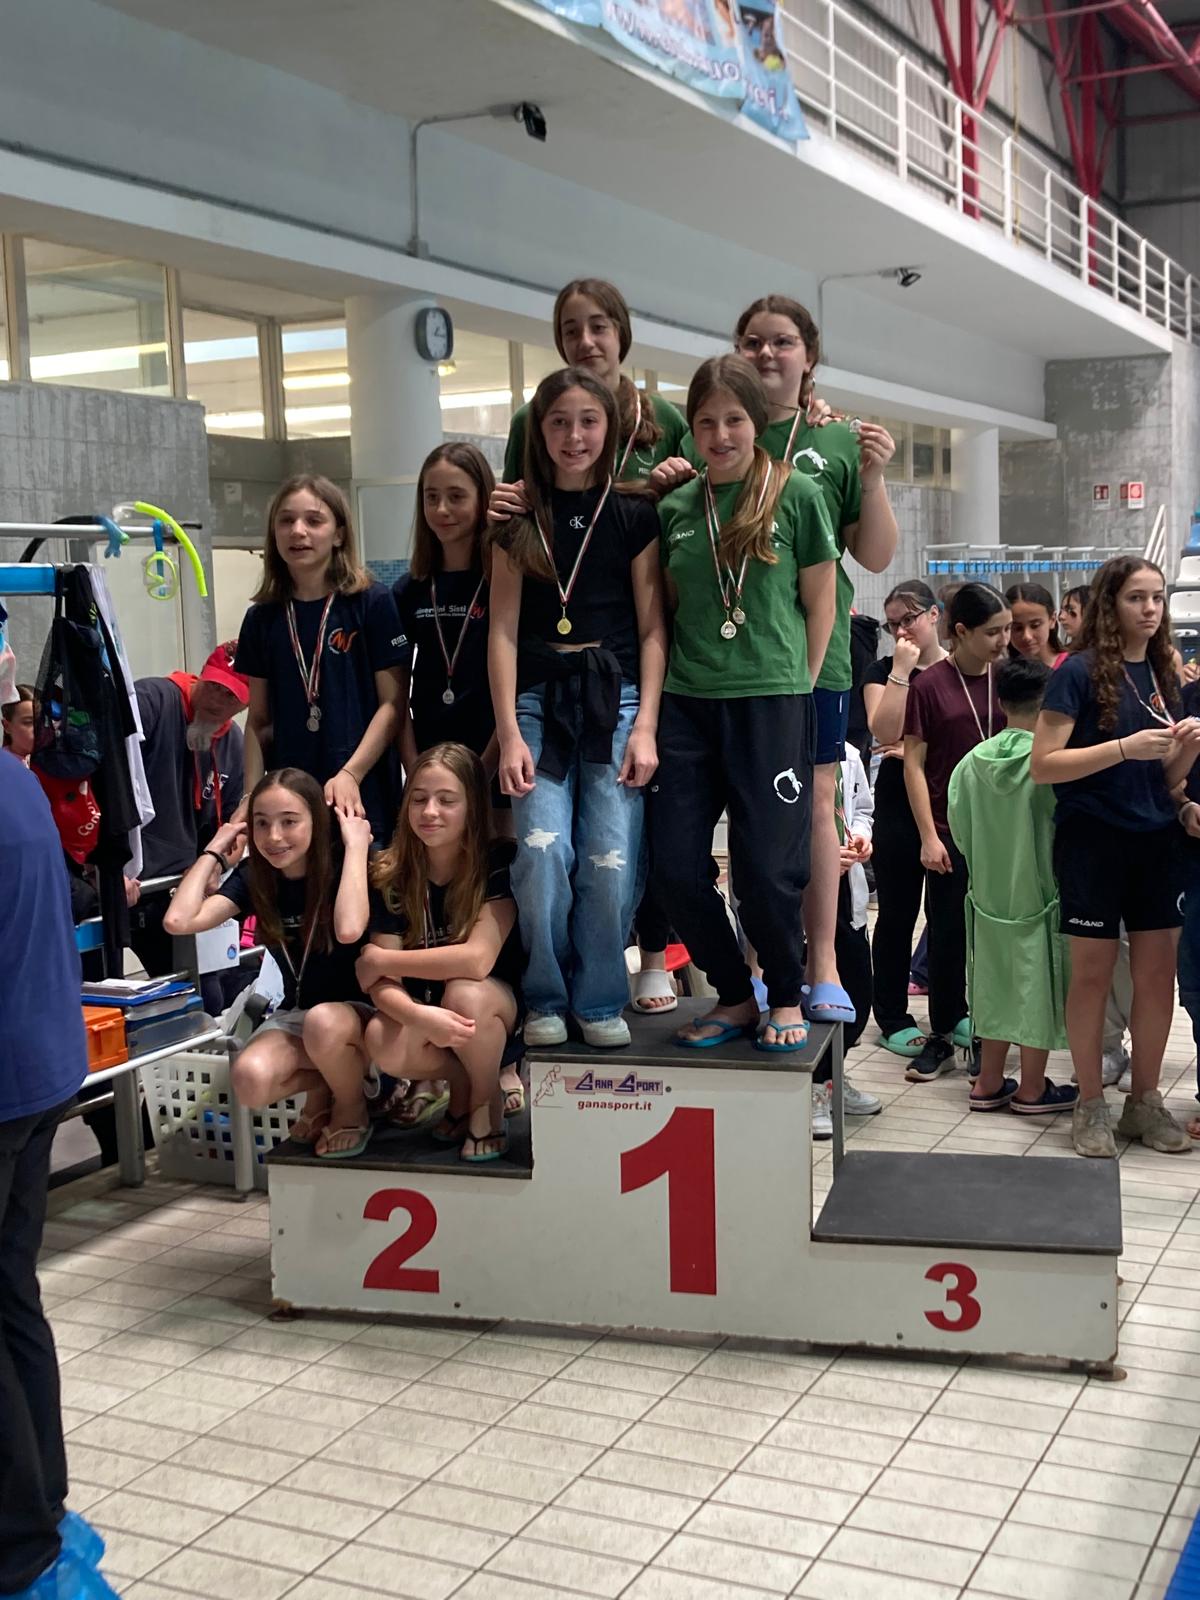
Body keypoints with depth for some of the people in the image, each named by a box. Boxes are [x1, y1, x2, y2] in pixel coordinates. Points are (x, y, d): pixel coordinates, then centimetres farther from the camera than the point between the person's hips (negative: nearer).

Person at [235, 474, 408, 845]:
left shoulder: (373, 603, -2)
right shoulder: (261, 618, 9)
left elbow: (392, 704, -4)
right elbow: (259, 721, 12)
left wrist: (350, 776, -14)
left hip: (362, 797, -3)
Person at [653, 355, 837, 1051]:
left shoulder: (797, 494, 0)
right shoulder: (675, 507, 10)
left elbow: (820, 604, 3)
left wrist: (795, 686, 0)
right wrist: (663, 688, 8)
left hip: (771, 704, -4)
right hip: (687, 705, 4)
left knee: (766, 866, -3)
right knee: (676, 865, 0)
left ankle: (786, 997, 21)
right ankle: (735, 996, 20)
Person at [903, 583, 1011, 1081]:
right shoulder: (929, 685, -6)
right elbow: (914, 763, -4)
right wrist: (928, 836, -7)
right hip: (951, 832, -2)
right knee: (948, 933, 5)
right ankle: (942, 1037, 16)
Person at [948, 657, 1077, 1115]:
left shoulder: (973, 761, -4)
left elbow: (958, 825, 1)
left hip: (989, 890, 5)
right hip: (1041, 889, -5)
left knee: (997, 983, 15)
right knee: (1038, 986, 6)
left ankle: (989, 1083, 22)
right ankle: (1032, 1089, 16)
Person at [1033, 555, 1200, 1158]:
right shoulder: (1080, 671, -8)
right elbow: (1044, 764, -13)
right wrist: (1125, 748, -21)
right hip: (1092, 840, -5)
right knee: (1093, 972, 4)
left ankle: (1144, 1100, 22)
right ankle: (1090, 1105, 16)